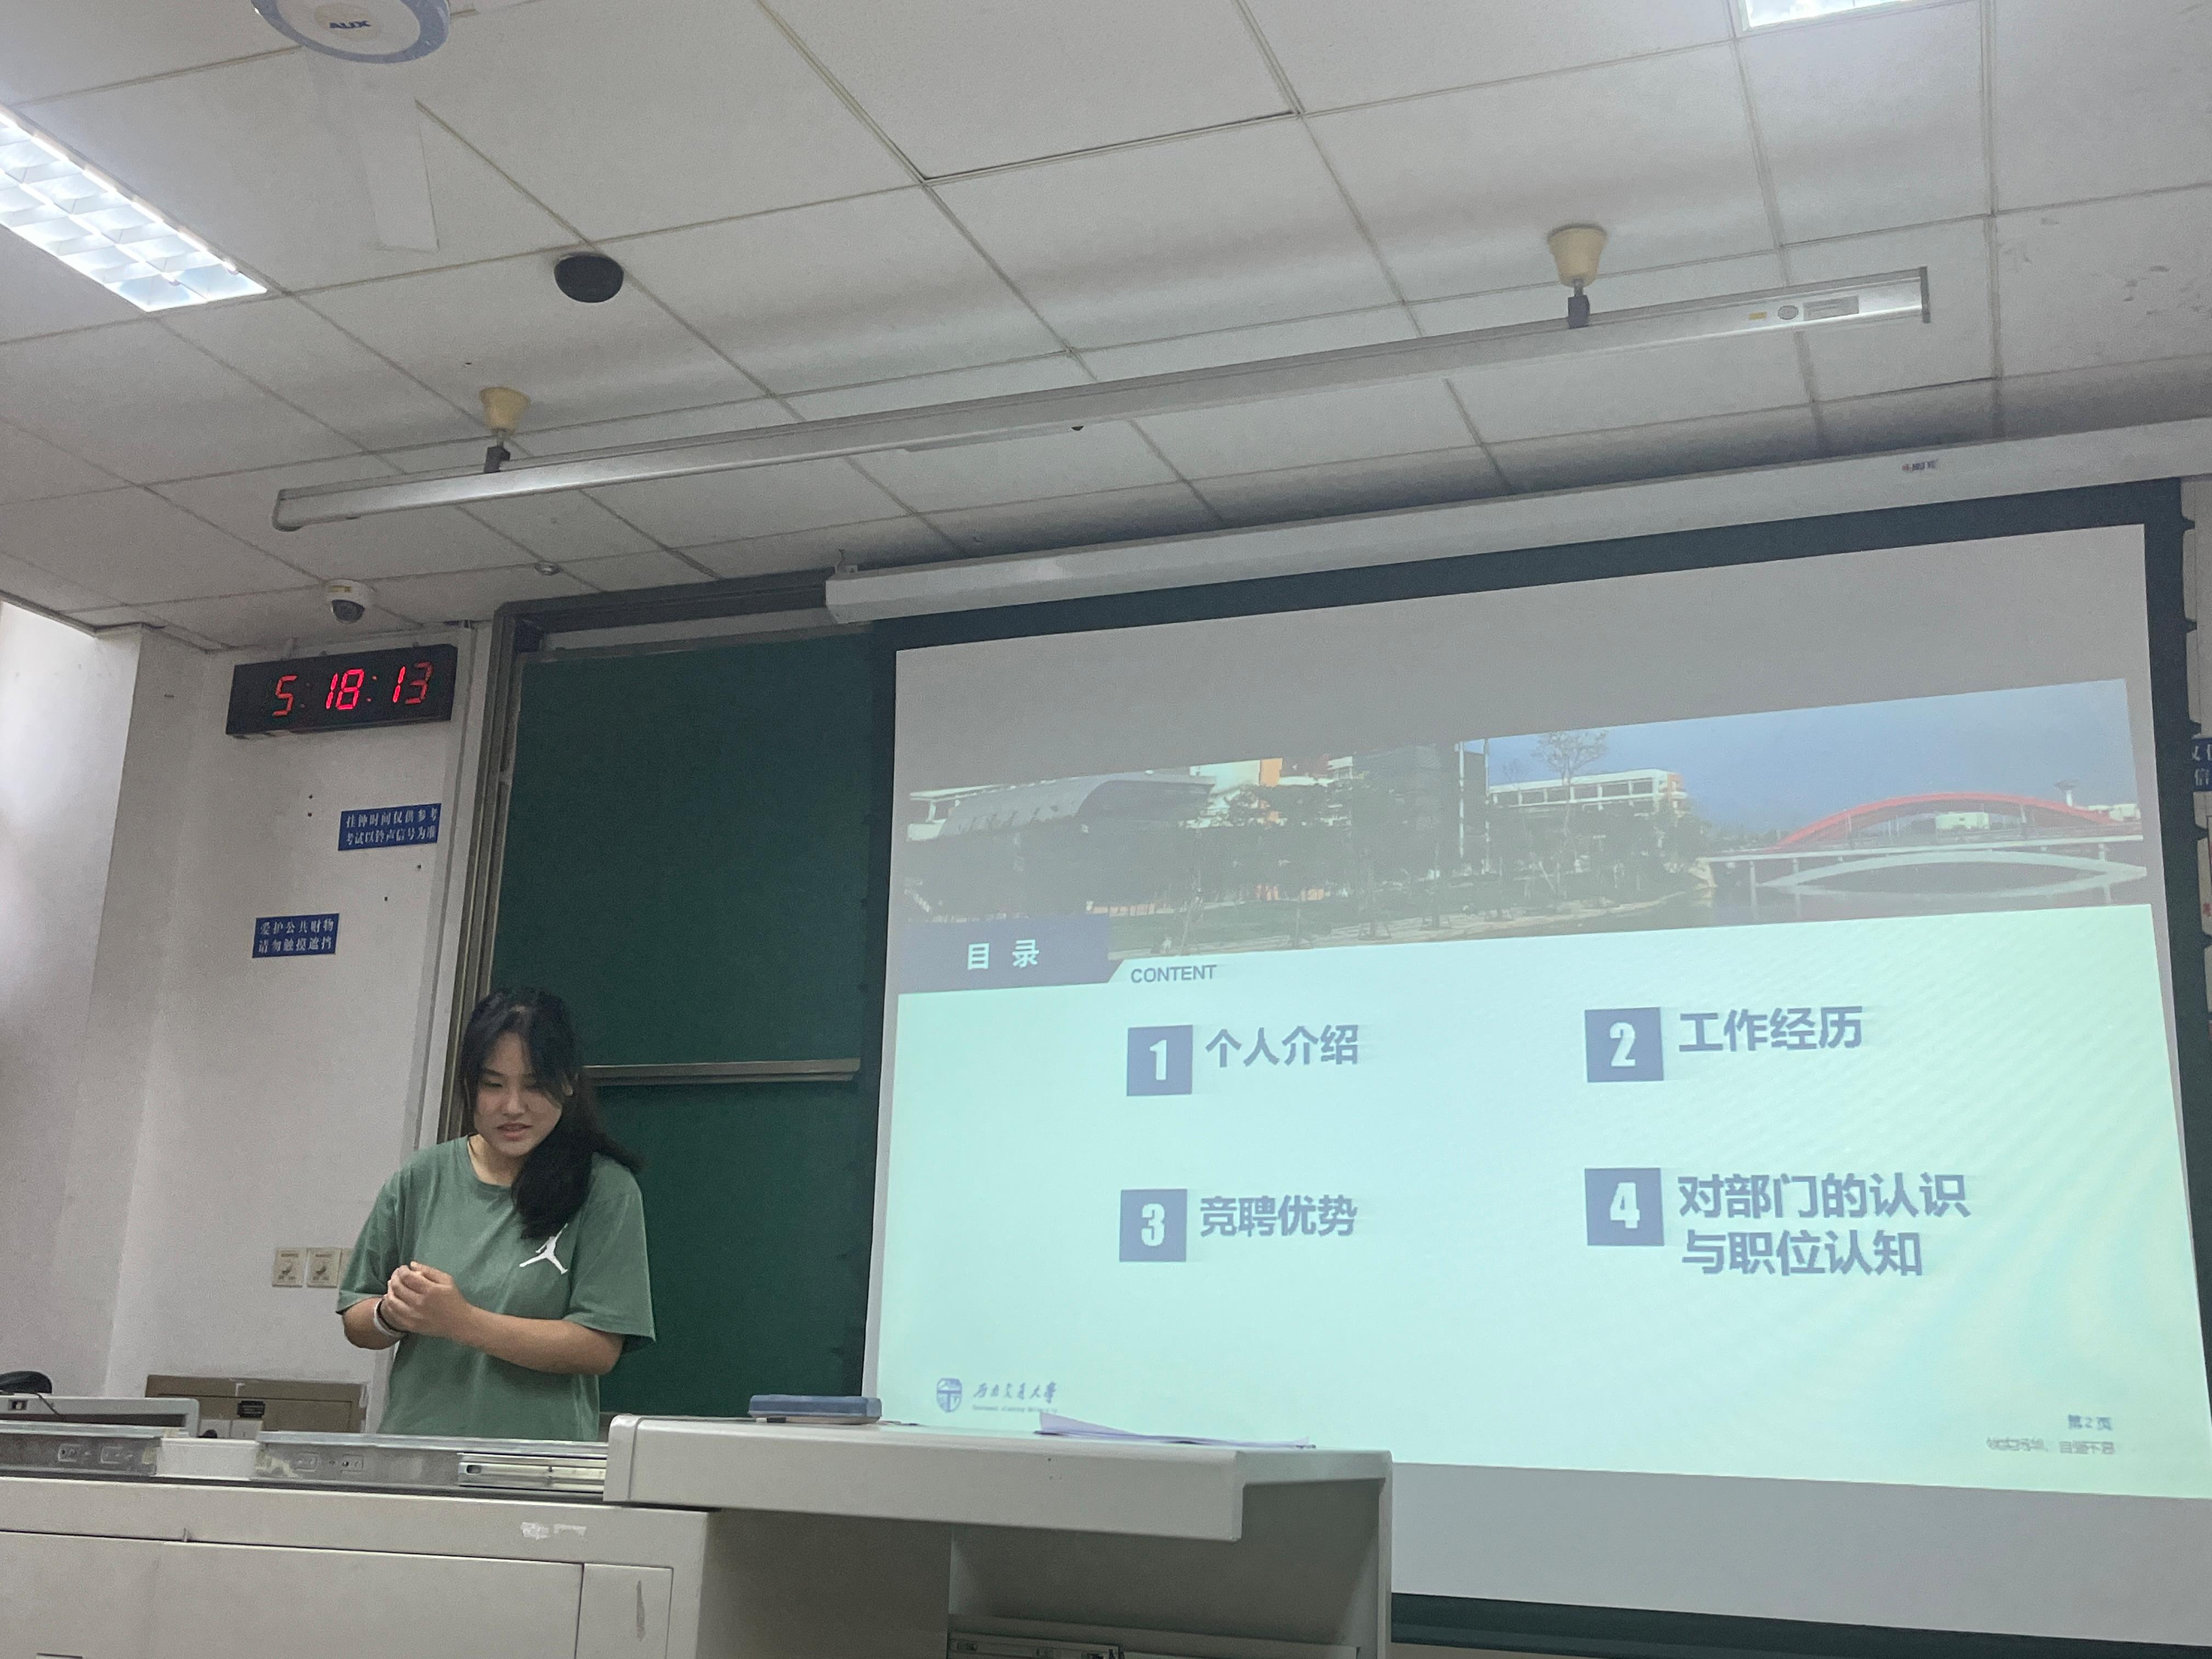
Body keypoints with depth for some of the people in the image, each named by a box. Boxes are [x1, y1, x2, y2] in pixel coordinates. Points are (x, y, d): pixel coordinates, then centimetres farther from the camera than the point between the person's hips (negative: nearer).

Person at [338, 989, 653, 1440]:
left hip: (540, 1464, -4)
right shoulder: (422, 1178, 10)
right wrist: (391, 1315, -6)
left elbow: (599, 1349, -6)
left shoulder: (605, 1189, 0)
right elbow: (356, 1325, 16)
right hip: (413, 1450, 4)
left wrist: (461, 1321, -12)